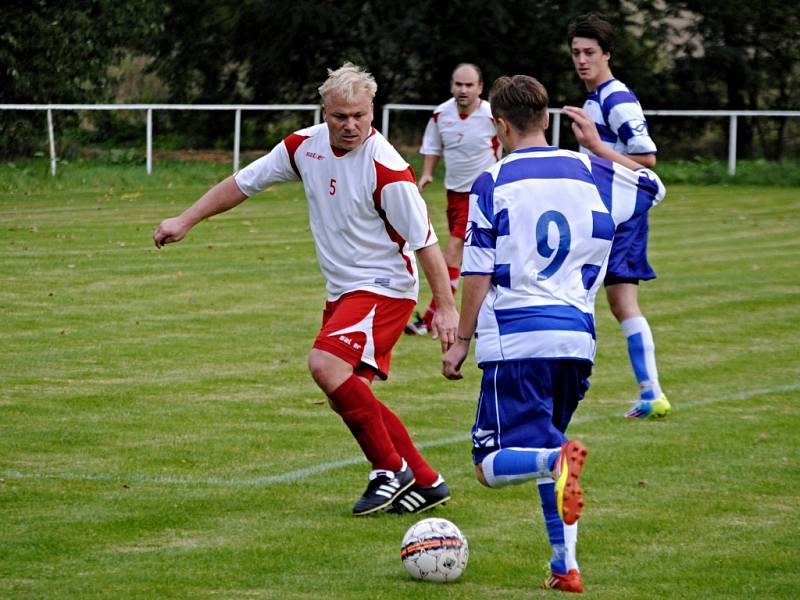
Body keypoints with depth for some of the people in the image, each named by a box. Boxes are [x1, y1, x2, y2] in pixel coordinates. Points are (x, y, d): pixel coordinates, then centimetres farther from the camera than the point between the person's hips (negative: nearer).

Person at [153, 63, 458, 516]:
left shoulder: (387, 169, -21)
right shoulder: (305, 146, -1)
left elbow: (425, 240, -17)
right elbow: (244, 182, 12)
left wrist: (446, 306, -19)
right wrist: (185, 221, 12)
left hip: (384, 288, -8)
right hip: (342, 291, 8)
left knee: (326, 365, -24)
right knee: (349, 397, 6)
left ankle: (391, 471, -12)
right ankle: (425, 483, 17)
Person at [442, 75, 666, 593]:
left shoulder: (493, 183, -2)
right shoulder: (591, 174, 8)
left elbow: (479, 275, -3)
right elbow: (653, 187, 28)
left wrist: (461, 341, 7)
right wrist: (597, 144, 32)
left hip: (515, 337, -5)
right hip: (578, 337, 5)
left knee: (494, 465, -4)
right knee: (547, 444, 22)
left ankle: (559, 460, -37)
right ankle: (566, 565, 11)